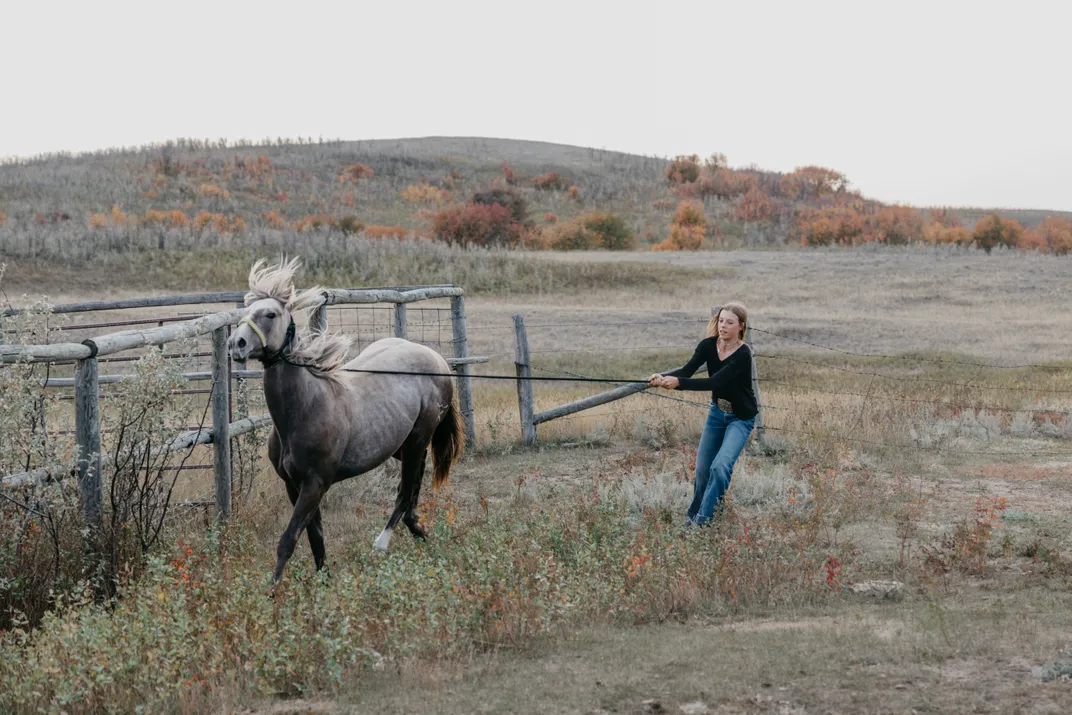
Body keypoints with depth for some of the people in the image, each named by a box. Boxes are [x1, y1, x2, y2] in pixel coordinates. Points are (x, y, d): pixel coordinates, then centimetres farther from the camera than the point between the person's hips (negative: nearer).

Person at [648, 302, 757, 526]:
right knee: (702, 468, 6)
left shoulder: (743, 355, -28)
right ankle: (693, 516, 27)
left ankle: (702, 521, -17)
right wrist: (663, 377, -44)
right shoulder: (708, 345, -12)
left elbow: (715, 381, -38)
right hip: (717, 412, 6)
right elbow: (687, 369, -23)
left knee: (721, 466, -23)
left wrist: (678, 382, -48)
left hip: (741, 418, -5)